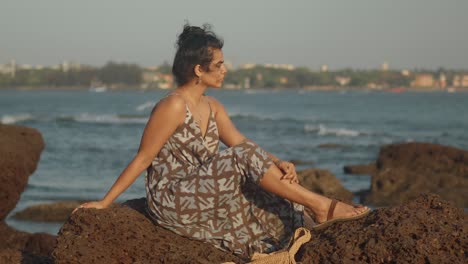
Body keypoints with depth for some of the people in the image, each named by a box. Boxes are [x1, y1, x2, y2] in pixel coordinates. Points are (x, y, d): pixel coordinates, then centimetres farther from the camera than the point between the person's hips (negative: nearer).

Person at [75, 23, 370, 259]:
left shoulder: (213, 108, 10)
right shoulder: (173, 106, -16)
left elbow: (241, 142, 3)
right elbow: (142, 160, -13)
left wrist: (278, 163, -15)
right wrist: (104, 203, -12)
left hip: (199, 196, 9)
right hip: (170, 201, -9)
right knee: (244, 158, -24)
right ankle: (320, 205, -19)